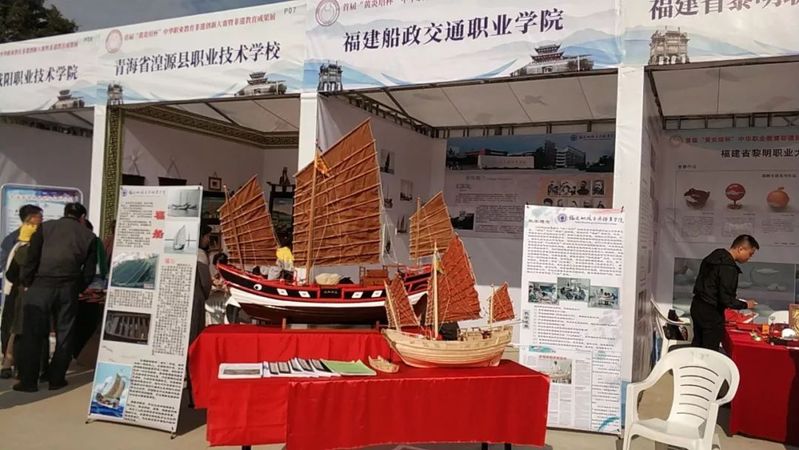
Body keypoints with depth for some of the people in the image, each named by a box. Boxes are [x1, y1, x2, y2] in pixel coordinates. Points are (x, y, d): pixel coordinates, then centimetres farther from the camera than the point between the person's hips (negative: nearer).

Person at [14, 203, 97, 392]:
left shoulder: (45, 226, 7)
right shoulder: (89, 236, 9)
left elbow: (31, 257, -3)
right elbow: (89, 271, 5)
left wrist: (25, 282, 7)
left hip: (41, 285, 0)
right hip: (68, 289, 1)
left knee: (32, 334, 6)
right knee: (64, 335, 11)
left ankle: (28, 381, 9)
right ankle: (56, 380, 15)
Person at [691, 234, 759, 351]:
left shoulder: (717, 255, 6)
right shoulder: (729, 267, -22)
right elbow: (725, 299, -23)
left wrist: (733, 297, 15)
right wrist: (745, 305, -7)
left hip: (697, 305, 9)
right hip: (711, 312, -9)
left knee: (697, 346, 19)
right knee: (710, 351, 2)